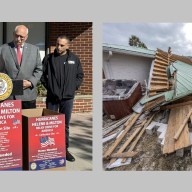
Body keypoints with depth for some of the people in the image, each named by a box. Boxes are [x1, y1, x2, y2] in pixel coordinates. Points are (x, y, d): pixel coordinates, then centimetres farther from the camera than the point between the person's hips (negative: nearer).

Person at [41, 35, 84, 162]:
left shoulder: (74, 59, 4)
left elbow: (80, 75, 12)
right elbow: (42, 74, 8)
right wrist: (48, 86, 0)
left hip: (68, 97, 1)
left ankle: (65, 149, 18)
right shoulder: (49, 58, 1)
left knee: (65, 125, 8)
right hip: (52, 97, -1)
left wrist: (74, 86, 2)